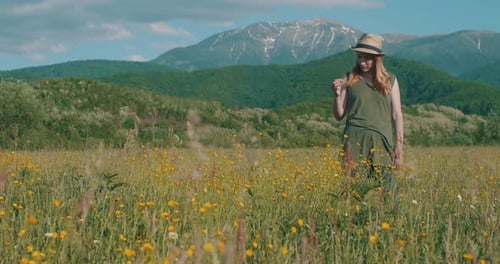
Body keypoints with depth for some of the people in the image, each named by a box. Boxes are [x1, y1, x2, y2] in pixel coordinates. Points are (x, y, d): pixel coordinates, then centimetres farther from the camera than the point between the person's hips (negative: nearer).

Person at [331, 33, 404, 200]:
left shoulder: (390, 81, 11)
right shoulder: (349, 80, 8)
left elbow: (397, 115, 11)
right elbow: (339, 116, 10)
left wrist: (399, 146, 3)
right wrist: (337, 95, -8)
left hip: (382, 141, 1)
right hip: (355, 140, -1)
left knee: (384, 186, -5)